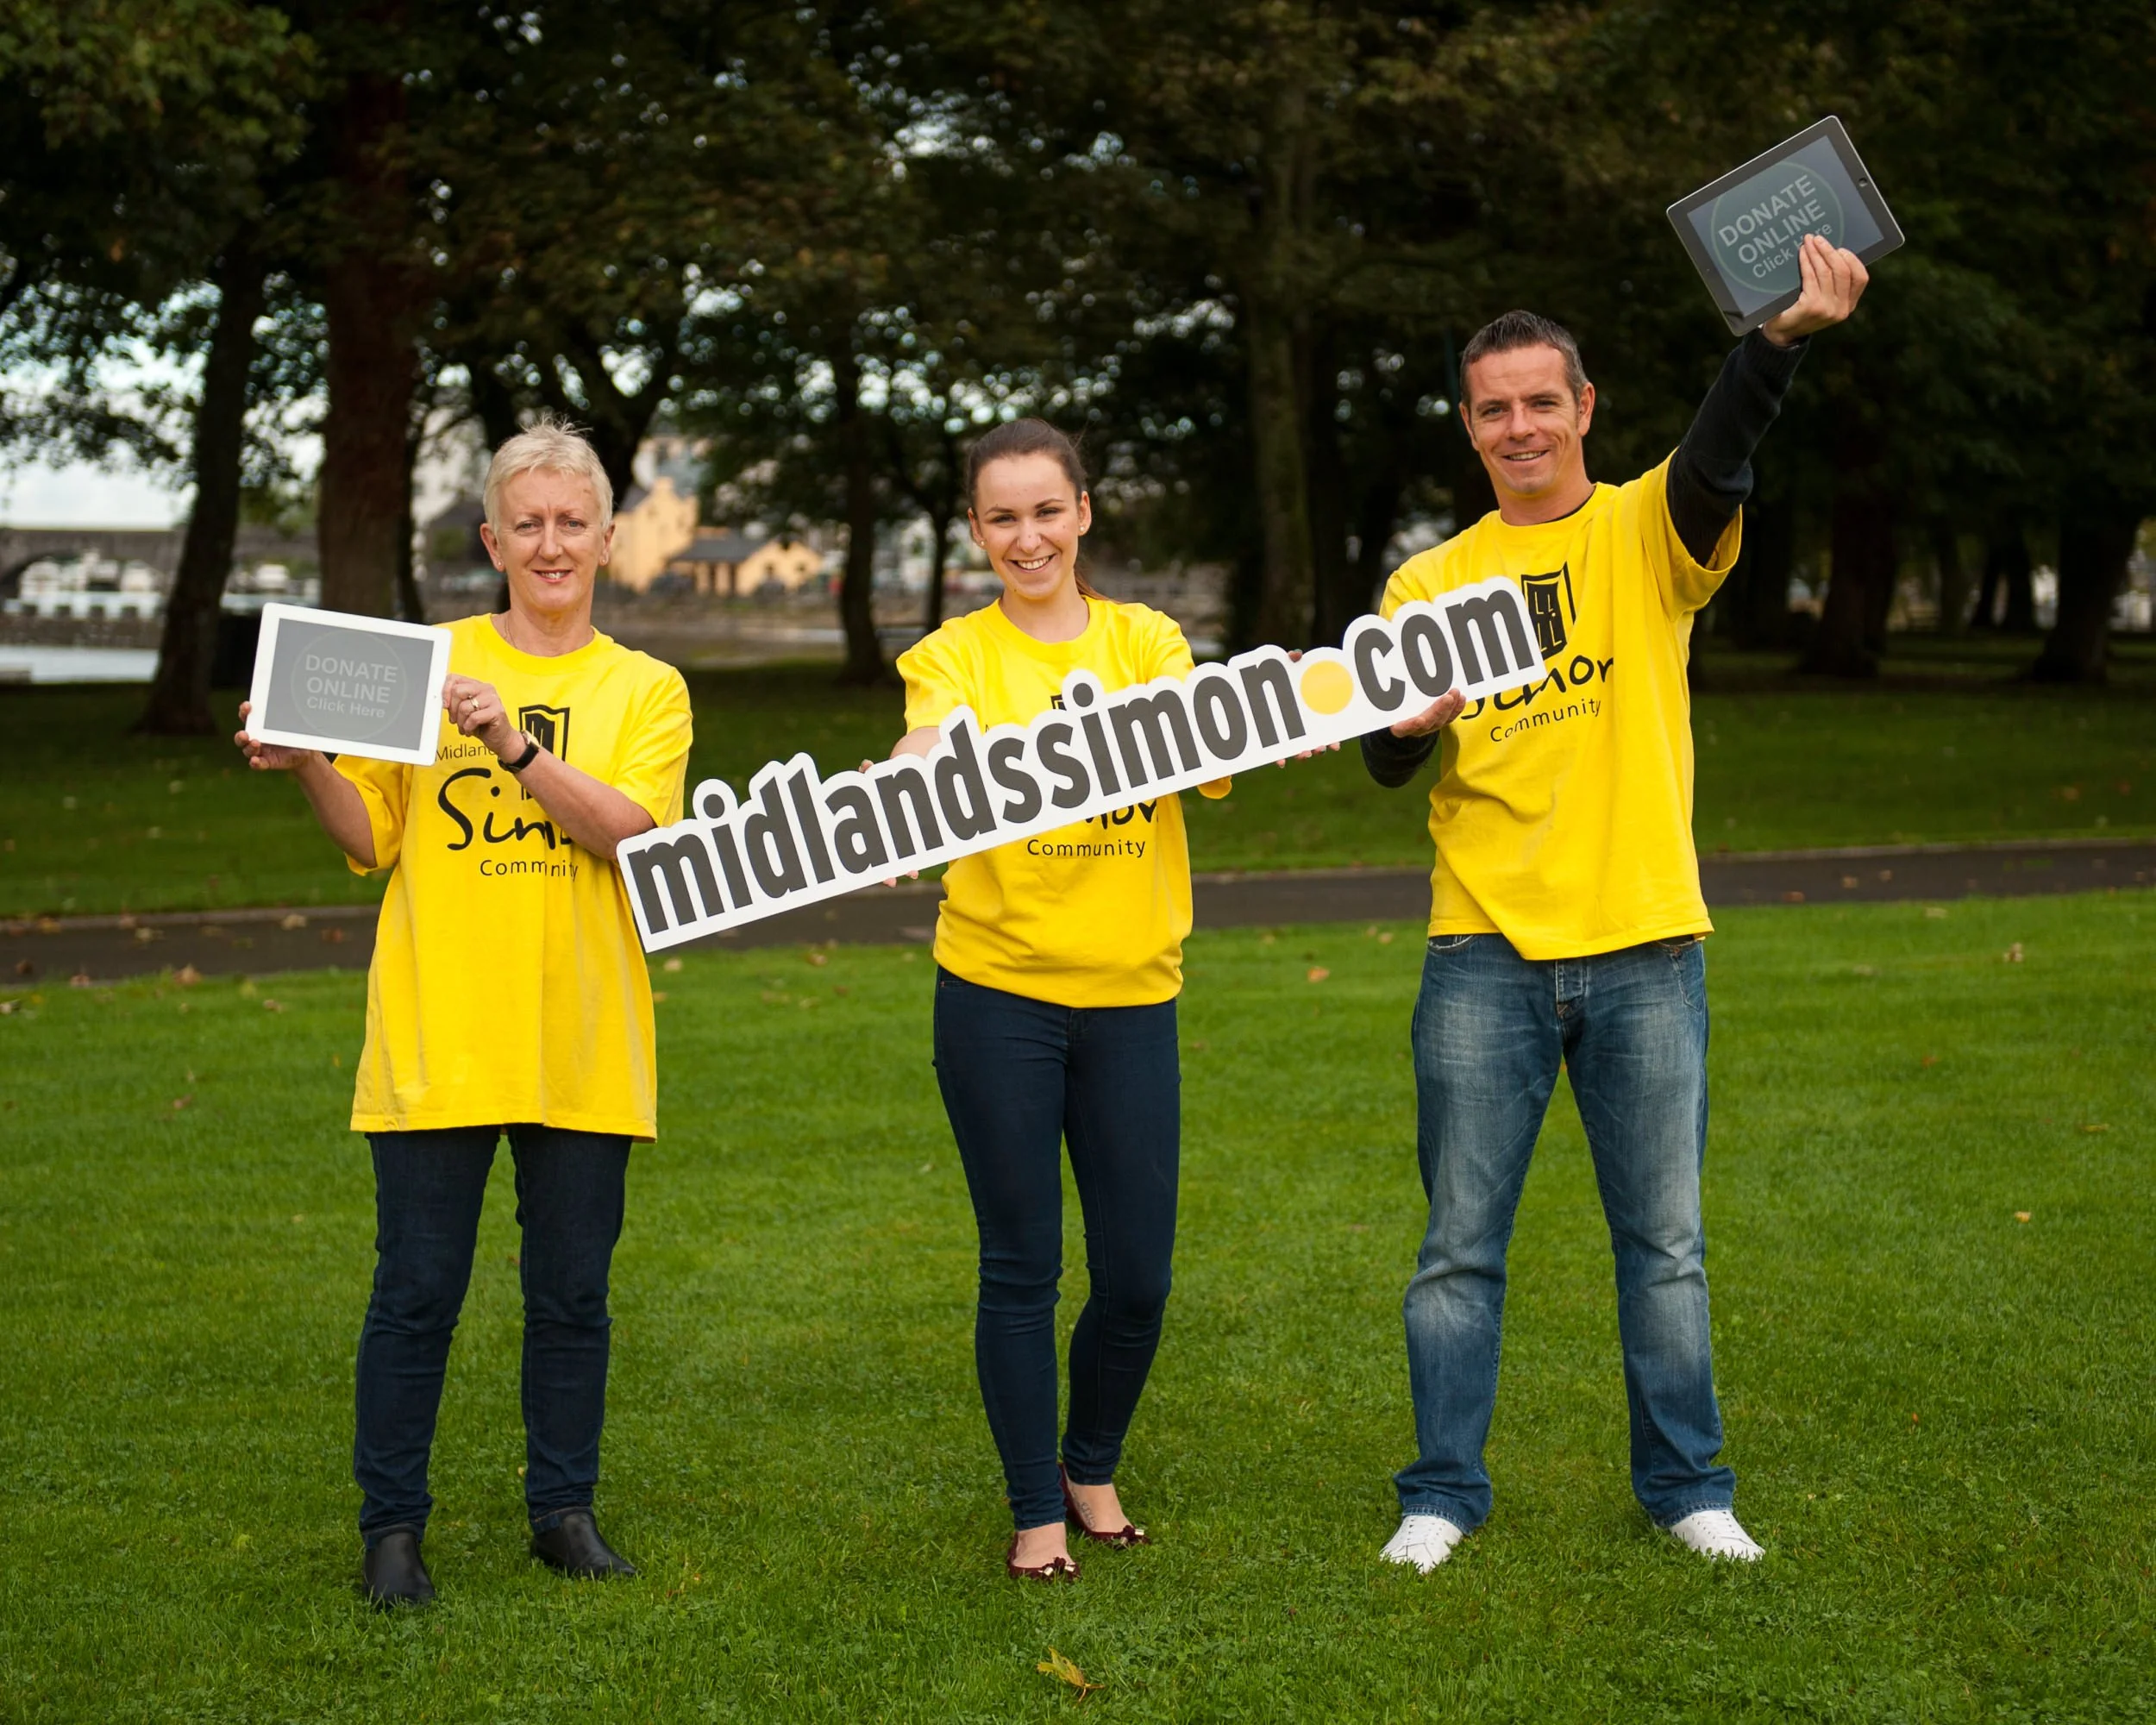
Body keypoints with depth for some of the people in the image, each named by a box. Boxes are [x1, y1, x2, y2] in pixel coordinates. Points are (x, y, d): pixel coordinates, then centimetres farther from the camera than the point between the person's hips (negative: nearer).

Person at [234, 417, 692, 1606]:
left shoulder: (647, 690, 7)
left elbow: (628, 830, -11)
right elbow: (371, 841, 5)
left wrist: (513, 742, -23)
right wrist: (306, 766, -13)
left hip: (582, 1046, 1)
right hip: (437, 1037, -1)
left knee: (572, 1292, 9)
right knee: (416, 1292, 1)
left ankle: (562, 1510, 23)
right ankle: (392, 1525, 13)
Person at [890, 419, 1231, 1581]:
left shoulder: (1148, 642, 8)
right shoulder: (957, 656, 2)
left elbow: (1210, 769, -6)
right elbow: (925, 768, -18)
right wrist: (918, 770, -40)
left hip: (1130, 993, 2)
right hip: (998, 993, -2)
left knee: (1138, 1276, 4)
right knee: (1022, 1266, 2)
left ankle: (1094, 1467, 30)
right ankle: (1036, 1508, 17)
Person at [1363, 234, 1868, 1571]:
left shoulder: (1650, 533, 1)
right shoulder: (1432, 582, 8)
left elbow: (1720, 461, -21)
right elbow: (1387, 766, 7)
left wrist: (1786, 340, -40)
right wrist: (1411, 724, -17)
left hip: (1645, 946, -1)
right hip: (1485, 956, 1)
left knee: (1666, 1241, 8)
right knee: (1461, 1243, 6)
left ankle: (1687, 1484, 21)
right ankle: (1445, 1492, 17)